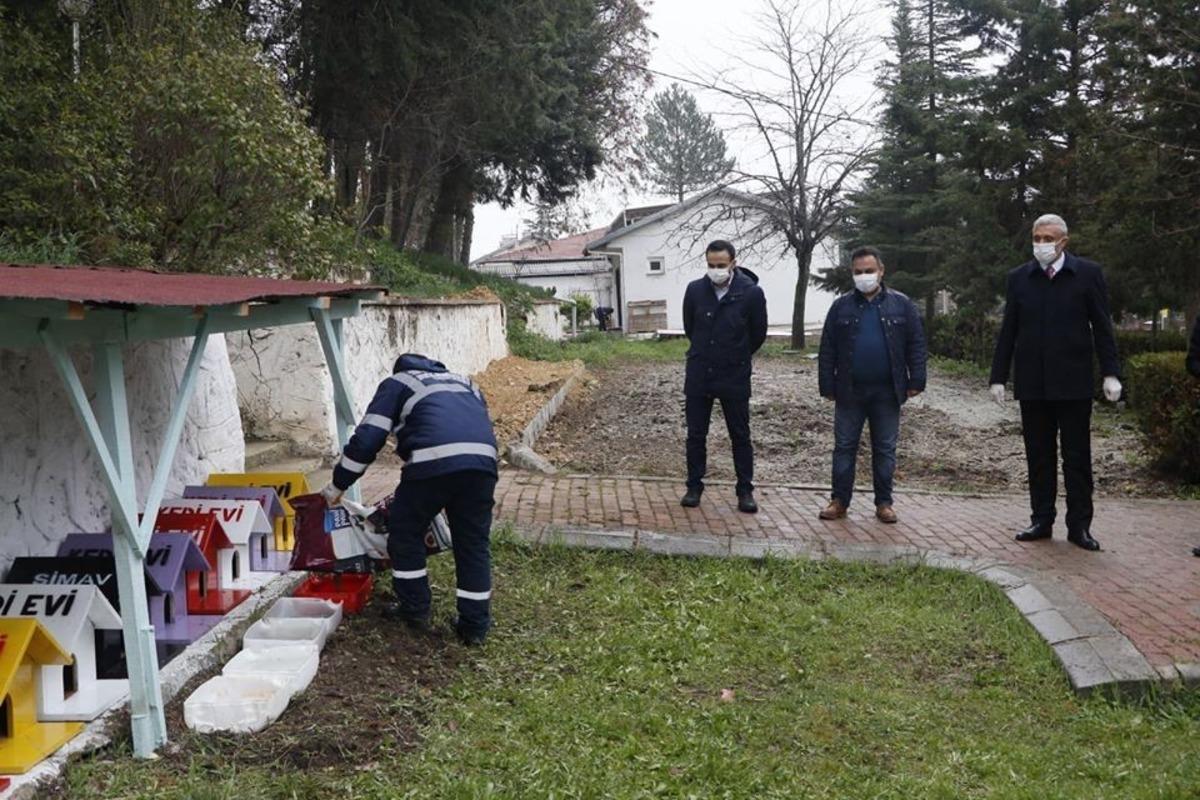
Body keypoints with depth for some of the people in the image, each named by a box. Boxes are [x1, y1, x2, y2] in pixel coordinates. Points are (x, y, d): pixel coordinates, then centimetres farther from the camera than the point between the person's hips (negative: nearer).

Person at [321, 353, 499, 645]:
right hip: (483, 460, 4)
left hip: (434, 460, -4)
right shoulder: (463, 382, 38)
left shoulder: (396, 383, 25)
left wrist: (337, 485, 24)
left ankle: (414, 609, 26)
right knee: (473, 543, 15)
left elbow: (367, 438, 15)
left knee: (405, 533, 19)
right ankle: (475, 625, 18)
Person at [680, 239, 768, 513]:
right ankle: (694, 487, 21)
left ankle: (745, 490, 16)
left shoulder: (751, 293, -13)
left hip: (734, 377, -2)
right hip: (699, 375, 2)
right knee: (695, 435, 8)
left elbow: (758, 334, 1)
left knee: (740, 436, 7)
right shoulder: (695, 290, -5)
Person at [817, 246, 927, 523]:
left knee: (885, 449, 7)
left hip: (887, 392, 0)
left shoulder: (901, 305, 3)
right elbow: (827, 350, 4)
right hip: (850, 391, 1)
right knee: (844, 447, 5)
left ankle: (884, 503, 16)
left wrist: (916, 381, -3)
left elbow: (916, 345, 3)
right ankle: (840, 500, 13)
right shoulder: (841, 306, 4)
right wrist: (827, 386, 0)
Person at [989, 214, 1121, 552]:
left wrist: (1110, 373, -7)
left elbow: (1102, 327, -1)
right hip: (1032, 384, 2)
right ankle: (1041, 520, 17)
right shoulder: (1019, 278, 6)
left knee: (1077, 457, 4)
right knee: (1038, 457, 9)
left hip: (1073, 383, -2)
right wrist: (998, 377, 4)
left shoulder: (1088, 273, 0)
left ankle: (1079, 525, 11)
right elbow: (1008, 332, 7)